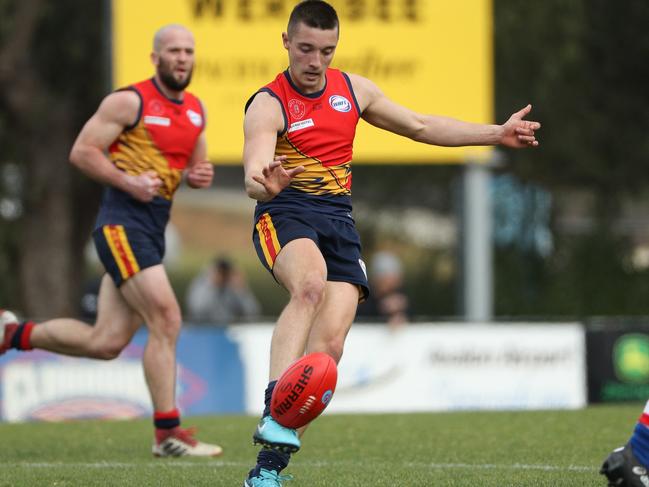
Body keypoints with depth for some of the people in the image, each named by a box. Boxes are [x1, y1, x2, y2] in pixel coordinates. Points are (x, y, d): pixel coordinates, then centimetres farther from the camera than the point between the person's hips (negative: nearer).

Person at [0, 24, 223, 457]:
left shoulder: (196, 110, 15)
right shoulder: (129, 102, -8)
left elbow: (196, 163, 27)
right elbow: (82, 152, -8)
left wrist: (200, 176, 3)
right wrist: (128, 182, -19)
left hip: (154, 231, 8)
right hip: (123, 223, -8)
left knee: (106, 343, 7)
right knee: (166, 320, -16)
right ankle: (167, 434, -11)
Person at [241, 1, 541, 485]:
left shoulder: (353, 88, 11)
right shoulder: (268, 105, -7)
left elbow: (419, 126, 24)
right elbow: (256, 172, -23)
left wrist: (497, 134, 23)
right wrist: (264, 183, -48)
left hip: (338, 221, 5)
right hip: (285, 214, -5)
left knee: (329, 344, -15)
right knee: (311, 284, -38)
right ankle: (275, 412, -46)